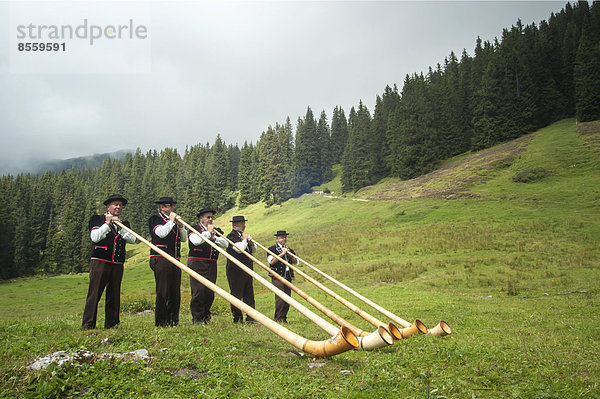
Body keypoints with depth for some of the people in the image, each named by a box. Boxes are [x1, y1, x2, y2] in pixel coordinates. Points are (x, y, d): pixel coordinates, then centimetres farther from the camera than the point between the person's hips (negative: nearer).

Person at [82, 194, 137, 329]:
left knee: (114, 296, 6)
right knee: (94, 294, -5)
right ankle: (88, 325, 1)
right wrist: (107, 224, -14)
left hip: (117, 265, 4)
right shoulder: (97, 219, 8)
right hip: (99, 262, -4)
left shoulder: (125, 224, 17)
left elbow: (132, 239, 2)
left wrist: (120, 227, -8)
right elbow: (95, 237, -7)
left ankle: (111, 324, 13)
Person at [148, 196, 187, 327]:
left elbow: (184, 238, 16)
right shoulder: (155, 219, 1)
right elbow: (161, 233, -18)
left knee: (175, 293, 7)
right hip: (160, 260, -7)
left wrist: (180, 226, 2)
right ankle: (160, 322, 3)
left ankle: (173, 320, 16)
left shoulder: (173, 220, 20)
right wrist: (171, 221, -9)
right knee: (162, 292, -6)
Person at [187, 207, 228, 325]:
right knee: (198, 291, -9)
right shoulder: (194, 229, 3)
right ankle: (196, 318, 2)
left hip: (212, 265, 5)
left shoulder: (216, 231, 18)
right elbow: (195, 241, -17)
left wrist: (214, 238, -8)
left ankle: (206, 317, 18)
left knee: (210, 293, 5)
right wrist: (208, 233, -11)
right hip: (197, 264, -5)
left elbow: (225, 244, 7)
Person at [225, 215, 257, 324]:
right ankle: (237, 318, 7)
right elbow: (239, 249, -21)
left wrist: (251, 242, 1)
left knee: (249, 294, 7)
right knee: (236, 294, -2)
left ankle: (250, 317, 10)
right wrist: (244, 239, -6)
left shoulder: (243, 235, 19)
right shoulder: (231, 236, -8)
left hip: (247, 269, 8)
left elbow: (254, 249, 21)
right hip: (235, 270, -8)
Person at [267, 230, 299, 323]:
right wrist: (282, 254, -12)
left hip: (288, 277, 6)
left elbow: (296, 262, 10)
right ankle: (278, 318, -7)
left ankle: (284, 318, 11)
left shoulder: (290, 250, 21)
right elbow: (271, 261, -11)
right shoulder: (272, 249, 4)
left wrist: (289, 254, -4)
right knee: (280, 298, -14)